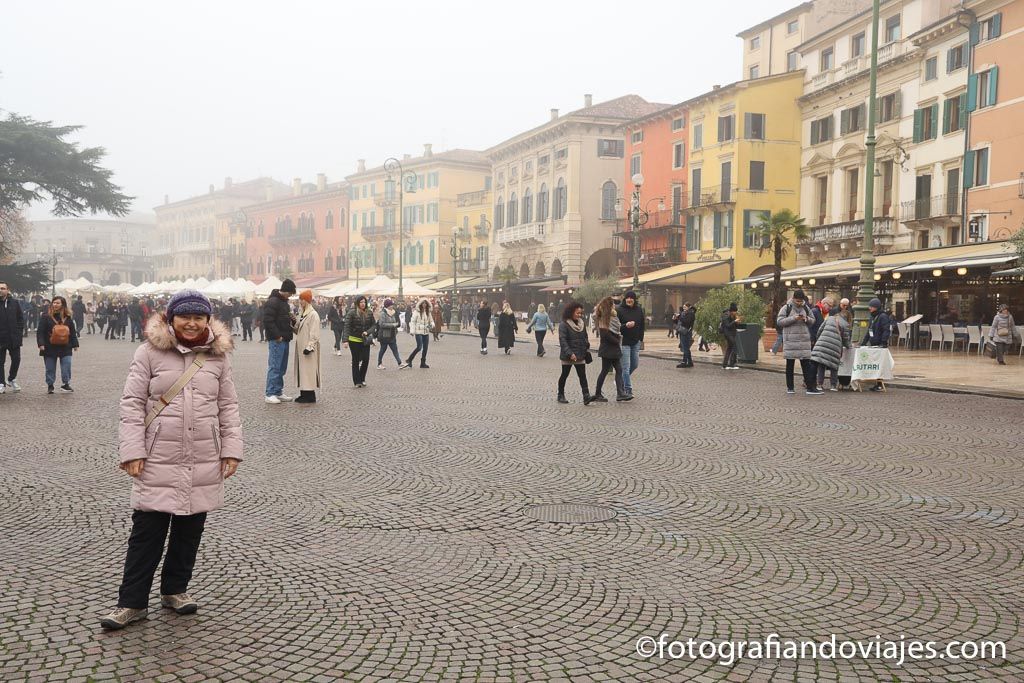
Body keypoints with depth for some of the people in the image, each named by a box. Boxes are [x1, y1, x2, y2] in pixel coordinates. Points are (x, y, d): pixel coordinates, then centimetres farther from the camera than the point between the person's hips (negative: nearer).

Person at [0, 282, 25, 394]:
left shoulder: (14, 303, 4)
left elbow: (21, 318, 8)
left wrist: (20, 333, -1)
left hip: (14, 338, 2)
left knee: (16, 359, 7)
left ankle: (12, 379, 27)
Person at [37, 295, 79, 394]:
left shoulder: (68, 317, 5)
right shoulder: (46, 316, -3)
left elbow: (73, 332, 10)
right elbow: (40, 331, -6)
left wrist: (75, 344, 7)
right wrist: (41, 344, -15)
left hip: (65, 348, 2)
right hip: (50, 348, -2)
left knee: (66, 366, -3)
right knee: (50, 368, 5)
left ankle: (65, 384, 9)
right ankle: (50, 386, 16)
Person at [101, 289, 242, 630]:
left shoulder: (218, 356, 5)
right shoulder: (150, 351, -3)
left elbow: (228, 406, 9)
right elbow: (132, 403, -4)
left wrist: (231, 449, 2)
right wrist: (132, 451, -10)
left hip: (204, 462, 3)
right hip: (158, 461, -3)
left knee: (190, 530, 12)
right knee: (147, 531, 1)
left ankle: (175, 589, 29)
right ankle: (132, 602, 12)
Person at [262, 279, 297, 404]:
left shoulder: (284, 301, 17)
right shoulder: (272, 302, -13)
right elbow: (268, 321, -19)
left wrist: (291, 319, 8)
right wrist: (277, 336, -19)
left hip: (284, 340, 10)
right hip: (276, 340, -10)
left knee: (282, 368, 12)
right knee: (274, 367, -7)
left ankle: (278, 392, 19)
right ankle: (269, 394, -3)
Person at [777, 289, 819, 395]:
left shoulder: (806, 308, 9)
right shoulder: (786, 308, -3)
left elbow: (813, 319, 16)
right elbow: (779, 321, -9)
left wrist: (806, 319, -7)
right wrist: (793, 318, -18)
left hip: (804, 339, 3)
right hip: (790, 339, -3)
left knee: (806, 364, 1)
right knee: (790, 364, 5)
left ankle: (810, 387, 2)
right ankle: (789, 387, 14)